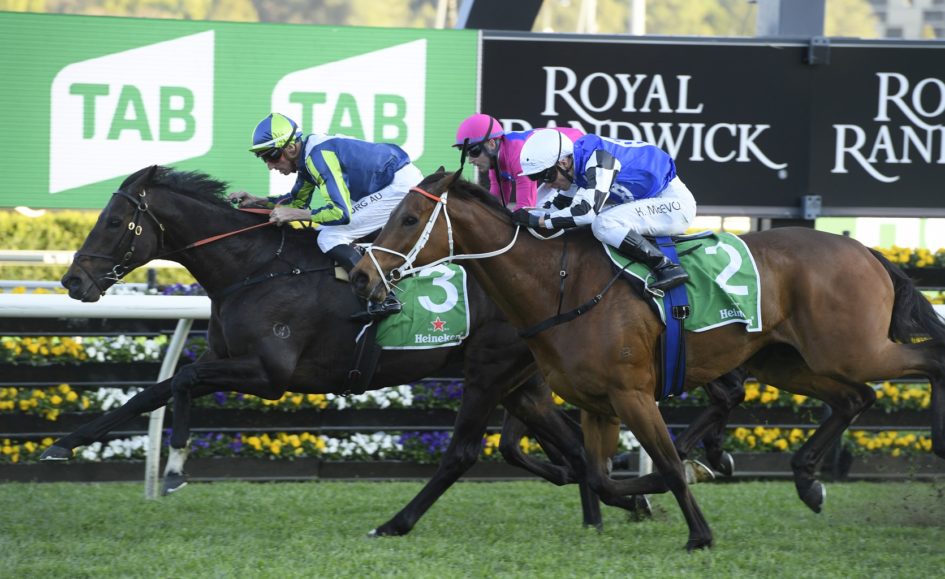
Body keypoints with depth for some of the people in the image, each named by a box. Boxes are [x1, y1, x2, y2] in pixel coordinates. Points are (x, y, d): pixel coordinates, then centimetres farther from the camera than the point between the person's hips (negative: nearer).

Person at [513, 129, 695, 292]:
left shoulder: (599, 157, -25)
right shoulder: (578, 163, 3)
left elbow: (589, 211, -32)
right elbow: (559, 206, 15)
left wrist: (538, 220, -26)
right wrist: (525, 216, 0)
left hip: (675, 203, -10)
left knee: (603, 224, -25)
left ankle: (667, 268, -21)